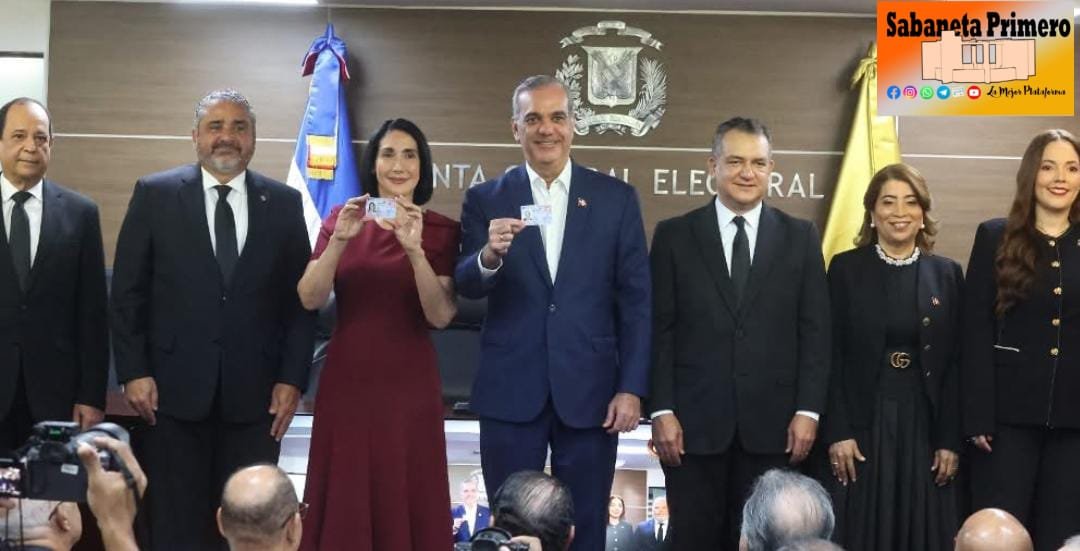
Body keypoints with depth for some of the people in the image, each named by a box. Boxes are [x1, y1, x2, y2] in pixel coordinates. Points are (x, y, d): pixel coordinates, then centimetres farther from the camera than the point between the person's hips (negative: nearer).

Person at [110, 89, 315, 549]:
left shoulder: (284, 204, 7)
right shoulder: (155, 195, 3)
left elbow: (301, 299, 6)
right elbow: (127, 292, 2)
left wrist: (292, 378, -1)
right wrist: (133, 372, -4)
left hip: (256, 395, 1)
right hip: (174, 390, -1)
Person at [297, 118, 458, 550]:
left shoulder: (441, 231, -1)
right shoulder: (342, 219, 4)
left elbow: (441, 316, -11)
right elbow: (310, 299, -6)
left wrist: (415, 250, -23)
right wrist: (339, 240, -19)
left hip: (408, 386, -2)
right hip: (346, 381, 2)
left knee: (404, 503, 4)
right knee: (344, 503, 8)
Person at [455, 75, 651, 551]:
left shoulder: (616, 197, 3)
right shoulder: (485, 200, 4)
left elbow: (635, 299, 2)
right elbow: (466, 287, -5)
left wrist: (631, 387, -5)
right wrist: (490, 255, -27)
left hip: (590, 390, 0)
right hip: (510, 392, 0)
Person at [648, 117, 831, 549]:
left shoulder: (800, 237, 7)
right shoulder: (674, 235, 3)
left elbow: (815, 331, 4)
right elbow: (659, 331, 0)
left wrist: (808, 410, -3)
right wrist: (661, 411, -7)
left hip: (772, 423, 1)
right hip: (693, 421, -1)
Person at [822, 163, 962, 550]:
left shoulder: (947, 274, 6)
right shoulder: (846, 269, 0)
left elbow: (956, 363, 4)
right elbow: (831, 358, -3)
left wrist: (951, 440, -1)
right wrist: (837, 432, -10)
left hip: (924, 423, 2)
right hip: (862, 423, -2)